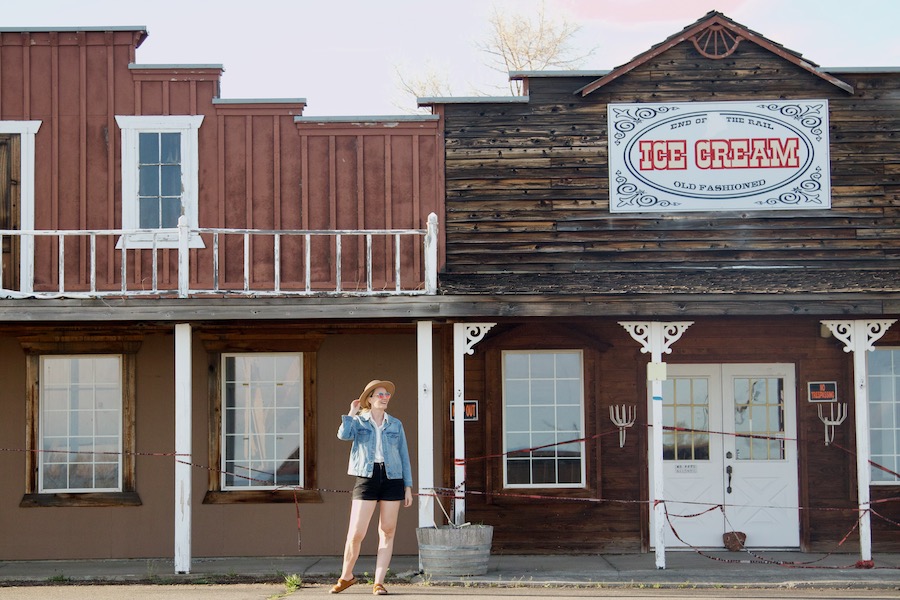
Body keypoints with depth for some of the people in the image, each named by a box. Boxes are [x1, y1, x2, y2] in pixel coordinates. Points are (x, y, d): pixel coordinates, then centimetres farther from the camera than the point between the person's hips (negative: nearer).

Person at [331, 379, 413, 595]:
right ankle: (346, 576, 15)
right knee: (356, 533, -6)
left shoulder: (395, 424, 12)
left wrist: (408, 487, 6)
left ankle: (379, 582, 7)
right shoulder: (358, 421, 7)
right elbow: (344, 434, -15)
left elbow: (404, 456, 12)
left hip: (392, 479, 2)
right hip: (367, 477, -2)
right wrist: (352, 412, -5)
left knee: (387, 532, 1)